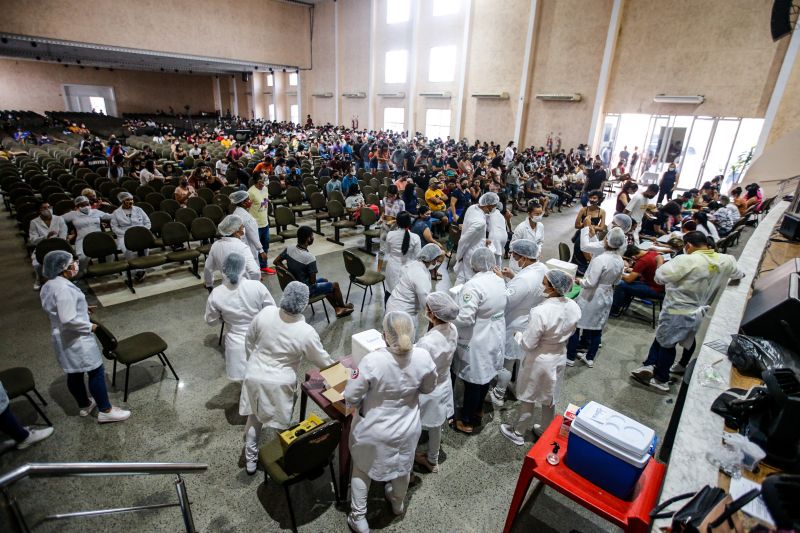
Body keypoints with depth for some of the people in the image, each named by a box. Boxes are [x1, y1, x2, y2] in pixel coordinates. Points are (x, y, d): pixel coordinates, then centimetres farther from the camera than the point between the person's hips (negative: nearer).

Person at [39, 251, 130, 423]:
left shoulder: (48, 286, 6)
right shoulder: (64, 288, -27)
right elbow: (68, 320, -30)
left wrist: (82, 309, 14)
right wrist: (89, 326, -17)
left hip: (62, 338, 10)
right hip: (76, 339, -10)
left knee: (74, 374, 21)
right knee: (96, 372, -1)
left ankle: (84, 405, 38)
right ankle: (106, 411, 7)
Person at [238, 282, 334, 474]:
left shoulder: (266, 313, -17)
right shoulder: (306, 332, -25)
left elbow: (249, 340, 0)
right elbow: (322, 360, -10)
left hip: (254, 376, 4)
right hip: (279, 384, -4)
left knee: (254, 418, 25)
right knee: (282, 424, 19)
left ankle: (250, 460, 43)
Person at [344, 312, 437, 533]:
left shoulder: (372, 360, -33)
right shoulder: (423, 358, -24)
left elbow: (350, 396, -21)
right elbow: (428, 388, -4)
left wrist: (360, 404, 1)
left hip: (373, 430, -3)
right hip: (407, 429, 3)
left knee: (362, 470, 27)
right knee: (402, 467, 32)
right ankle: (398, 503, 59)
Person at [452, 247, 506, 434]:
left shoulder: (473, 285, -26)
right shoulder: (500, 281, 0)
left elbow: (465, 318, -29)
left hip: (477, 342, -8)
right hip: (495, 337, 8)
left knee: (473, 380, 7)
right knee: (485, 376, 22)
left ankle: (466, 421, 23)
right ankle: (478, 410, 42)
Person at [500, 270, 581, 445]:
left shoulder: (540, 312, -33)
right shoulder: (574, 307, -13)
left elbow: (528, 344, -24)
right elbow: (569, 333, 4)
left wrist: (518, 335, -5)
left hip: (538, 362, -6)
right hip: (560, 358, 6)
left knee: (528, 399, 16)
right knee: (549, 398, 25)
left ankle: (518, 433, 35)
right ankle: (545, 431, 46)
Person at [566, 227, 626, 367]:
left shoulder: (600, 259, -26)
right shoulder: (620, 261, -2)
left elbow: (590, 282, -25)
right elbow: (616, 282, 12)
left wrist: (579, 281, -8)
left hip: (591, 297, -7)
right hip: (606, 297, 7)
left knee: (576, 325, 7)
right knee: (597, 328, 17)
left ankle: (570, 357, 17)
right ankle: (590, 358, 29)